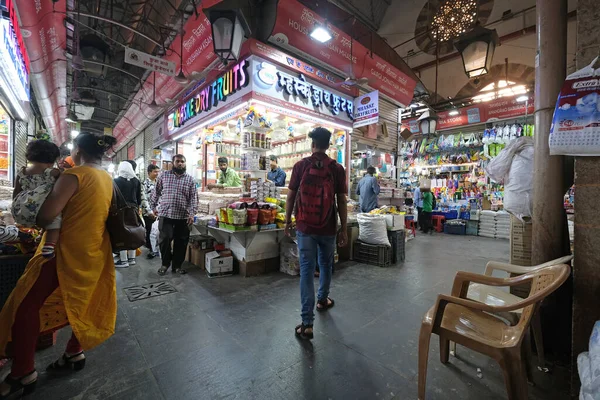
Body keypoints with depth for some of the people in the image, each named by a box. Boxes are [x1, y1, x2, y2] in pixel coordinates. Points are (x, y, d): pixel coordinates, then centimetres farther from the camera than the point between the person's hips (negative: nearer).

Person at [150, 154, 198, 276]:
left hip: (183, 216, 1)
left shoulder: (190, 179, 4)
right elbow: (156, 192, 13)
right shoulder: (164, 175, 6)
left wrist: (192, 213, -10)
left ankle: (177, 265, 22)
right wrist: (153, 207, 12)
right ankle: (165, 263, 23)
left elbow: (193, 197, -1)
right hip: (165, 214, 0)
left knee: (181, 242, 7)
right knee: (165, 239, 0)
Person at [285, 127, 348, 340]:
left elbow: (291, 196, -2)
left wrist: (287, 221, 10)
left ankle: (307, 323, 6)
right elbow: (341, 201, -4)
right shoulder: (337, 169, -3)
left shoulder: (300, 166, -3)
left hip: (305, 226, -1)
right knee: (326, 265, 22)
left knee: (307, 270, 3)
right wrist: (344, 229, 3)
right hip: (328, 228, 1)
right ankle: (322, 299, 45)